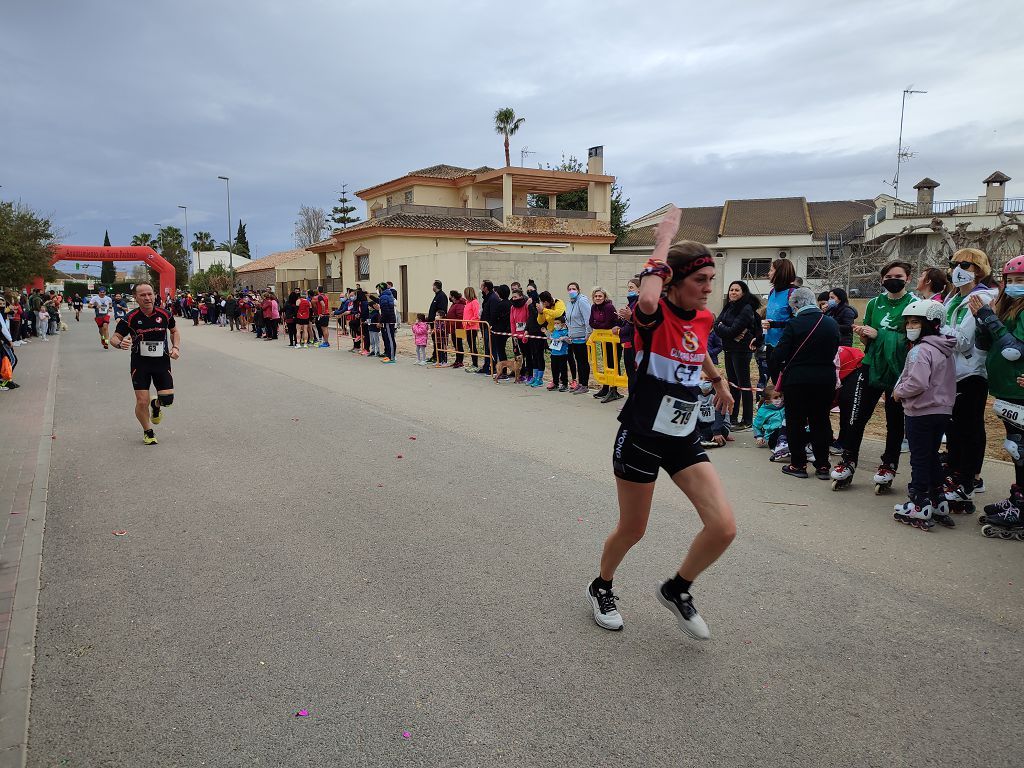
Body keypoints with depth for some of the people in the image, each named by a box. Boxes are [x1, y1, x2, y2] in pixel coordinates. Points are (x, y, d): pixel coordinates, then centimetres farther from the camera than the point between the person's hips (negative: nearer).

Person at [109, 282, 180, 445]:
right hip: (140, 363, -1)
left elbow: (175, 331, 16)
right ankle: (148, 432, 21)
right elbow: (114, 337, -2)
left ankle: (156, 405, 33)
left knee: (167, 398, -6)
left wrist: (176, 347, 0)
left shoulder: (165, 314, -3)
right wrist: (120, 344, -25)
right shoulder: (130, 318, -9)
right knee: (142, 401, -5)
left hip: (162, 361, 2)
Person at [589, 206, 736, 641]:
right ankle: (602, 588, 41)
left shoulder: (704, 318, 3)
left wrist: (718, 379, 42)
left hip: (683, 438, 6)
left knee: (724, 528, -7)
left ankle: (677, 590, 20)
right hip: (640, 437, -6)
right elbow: (647, 300, -45)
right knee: (631, 530, 10)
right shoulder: (655, 316, -18)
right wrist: (663, 241, -31)